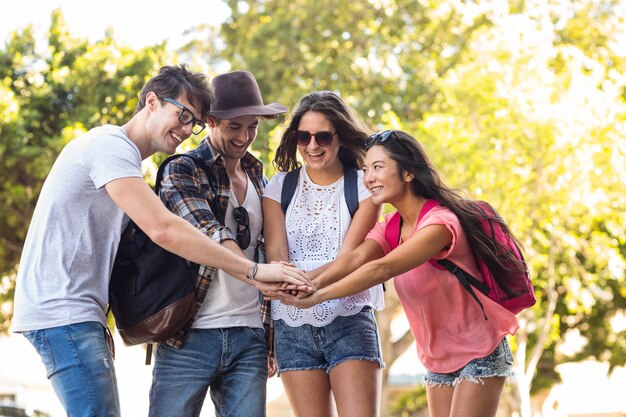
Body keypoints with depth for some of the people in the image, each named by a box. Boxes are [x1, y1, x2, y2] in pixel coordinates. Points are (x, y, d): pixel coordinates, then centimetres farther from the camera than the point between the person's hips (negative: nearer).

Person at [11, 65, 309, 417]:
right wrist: (254, 271, -22)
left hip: (82, 314, 10)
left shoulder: (120, 153, 21)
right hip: (61, 309, -10)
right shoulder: (110, 144, -12)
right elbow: (163, 229, -23)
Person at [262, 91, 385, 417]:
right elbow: (275, 252, -3)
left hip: (349, 320, -2)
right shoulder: (280, 186, 10)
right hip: (293, 325, 2)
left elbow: (349, 256, -9)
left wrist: (307, 280, -30)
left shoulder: (363, 186, 2)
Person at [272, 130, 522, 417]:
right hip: (437, 360, 7)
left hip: (479, 356, -7)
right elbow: (354, 259, -17)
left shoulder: (439, 222, -22)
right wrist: (307, 283, -37)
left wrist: (319, 296, -40)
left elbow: (383, 269, -33)